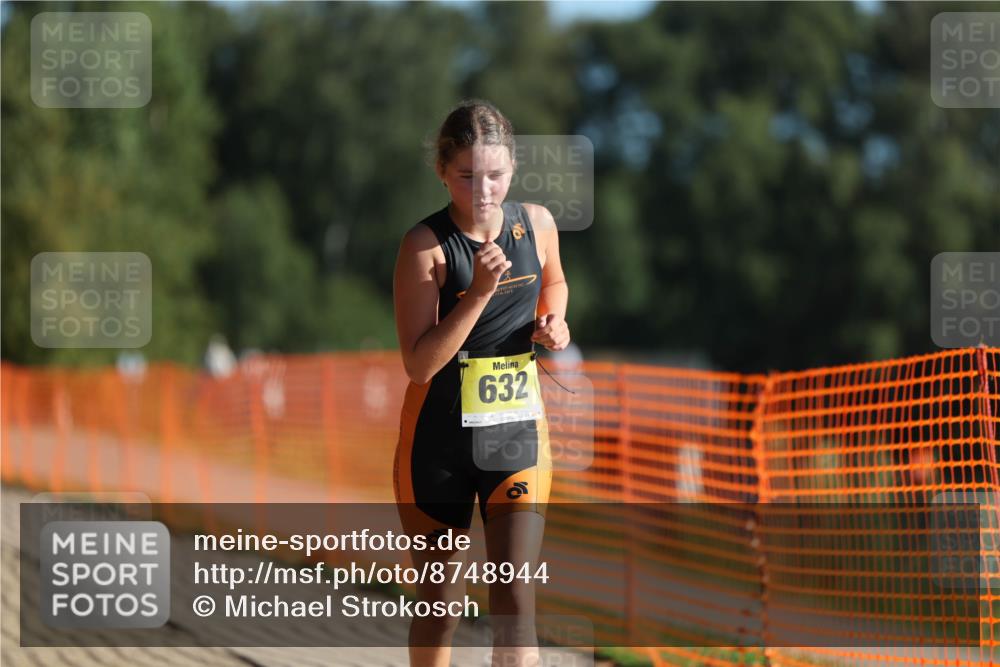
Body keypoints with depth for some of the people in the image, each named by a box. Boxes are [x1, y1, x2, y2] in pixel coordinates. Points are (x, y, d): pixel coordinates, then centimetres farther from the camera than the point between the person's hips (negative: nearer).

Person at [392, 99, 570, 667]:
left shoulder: (537, 224, -2)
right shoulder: (426, 245, -14)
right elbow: (420, 364, -20)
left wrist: (554, 321, 0)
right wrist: (478, 293, -29)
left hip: (519, 434, 2)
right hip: (439, 441, -2)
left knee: (516, 600, -9)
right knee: (441, 606, 10)